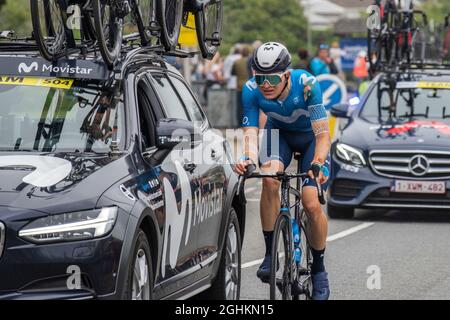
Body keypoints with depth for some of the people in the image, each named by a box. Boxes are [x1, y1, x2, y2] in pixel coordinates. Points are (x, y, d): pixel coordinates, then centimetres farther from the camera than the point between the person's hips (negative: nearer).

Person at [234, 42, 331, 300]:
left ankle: (319, 270, 7)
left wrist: (318, 162, -56)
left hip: (311, 136, -2)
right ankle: (270, 254, -18)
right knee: (270, 179, -29)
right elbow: (251, 132, -31)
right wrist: (248, 158, -53)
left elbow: (323, 134, -38)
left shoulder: (306, 85, -35)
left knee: (312, 204, -15)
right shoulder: (251, 90, -27)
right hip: (279, 133, 2)